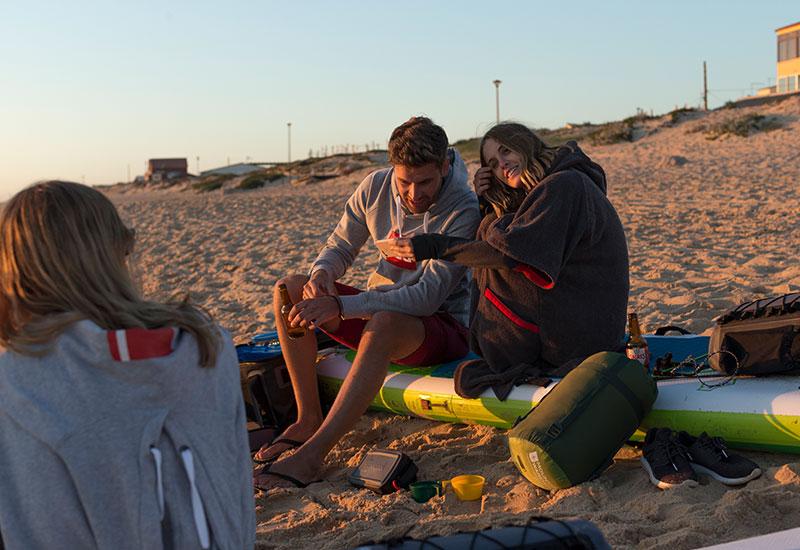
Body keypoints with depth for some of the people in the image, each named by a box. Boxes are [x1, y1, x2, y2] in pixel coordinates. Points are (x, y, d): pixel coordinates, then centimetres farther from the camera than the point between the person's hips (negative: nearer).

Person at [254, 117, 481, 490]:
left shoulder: (463, 210, -20)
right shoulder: (376, 186, -2)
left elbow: (429, 296, -27)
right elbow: (340, 246, 8)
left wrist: (340, 307, -34)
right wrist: (322, 273, -19)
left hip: (442, 324, -6)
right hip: (378, 308, 7)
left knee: (384, 324, -40)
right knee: (291, 288, -10)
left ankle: (313, 453, -40)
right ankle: (308, 419, -10)